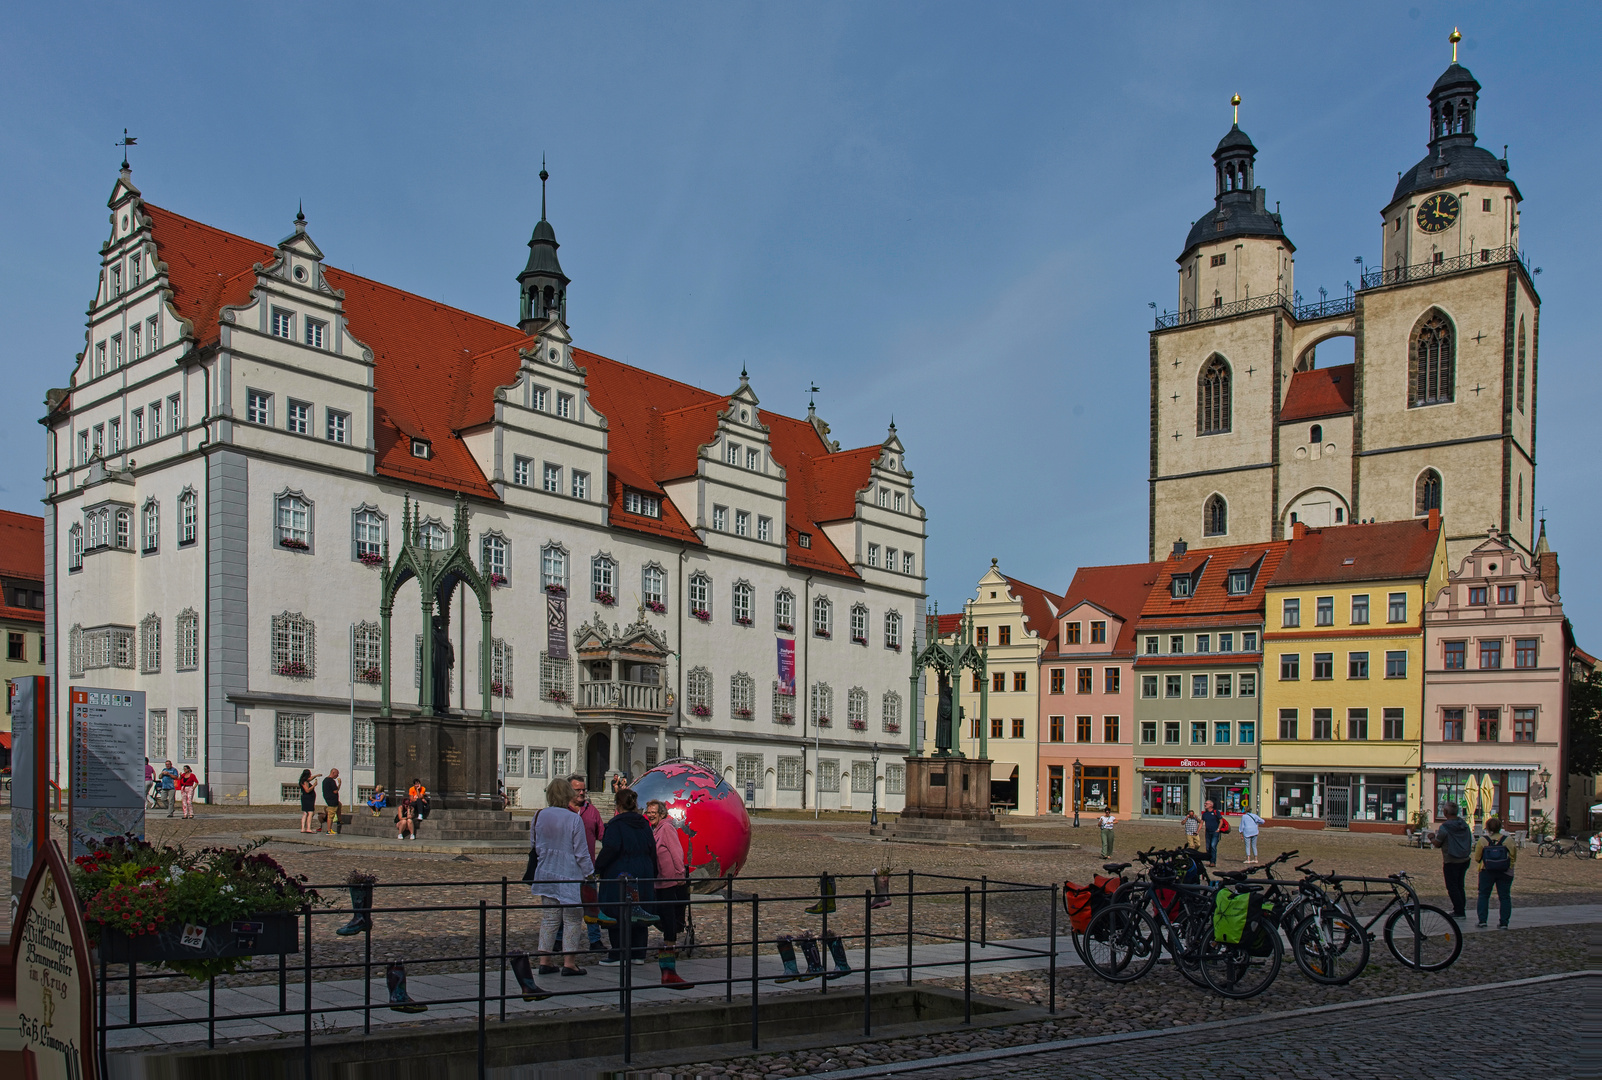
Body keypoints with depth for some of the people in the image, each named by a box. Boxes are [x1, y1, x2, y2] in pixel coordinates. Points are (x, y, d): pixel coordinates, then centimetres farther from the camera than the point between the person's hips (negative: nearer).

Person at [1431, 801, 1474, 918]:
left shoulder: (1445, 827, -18)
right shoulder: (1464, 824, 3)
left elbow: (1437, 844, -11)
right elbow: (1470, 841, 14)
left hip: (1451, 861, -7)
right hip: (1465, 860, 7)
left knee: (1452, 887, 2)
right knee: (1459, 886, 17)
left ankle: (1459, 912, 1)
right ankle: (1460, 909, 21)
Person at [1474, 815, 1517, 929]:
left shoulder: (1482, 840, -7)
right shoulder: (1508, 839, -6)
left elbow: (1477, 858, 0)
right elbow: (1514, 858, -1)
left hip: (1487, 872, -1)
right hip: (1505, 873, 1)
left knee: (1483, 895, 9)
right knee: (1505, 897, 9)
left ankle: (1482, 920, 4)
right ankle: (1504, 923, 7)